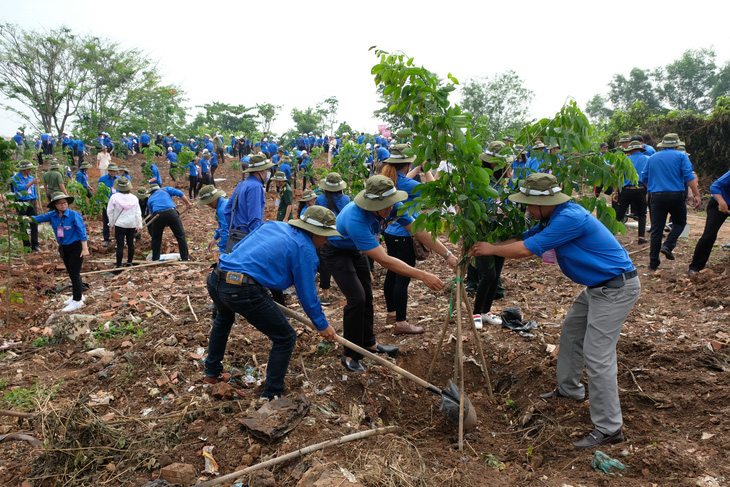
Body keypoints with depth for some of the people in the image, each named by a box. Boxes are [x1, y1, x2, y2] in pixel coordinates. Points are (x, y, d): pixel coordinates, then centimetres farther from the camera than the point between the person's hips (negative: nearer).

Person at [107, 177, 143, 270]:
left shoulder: (114, 197, -9)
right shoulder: (134, 198, -1)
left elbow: (110, 211, -1)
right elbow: (138, 213, 3)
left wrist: (111, 223, 12)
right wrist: (139, 225, 10)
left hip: (120, 224, -3)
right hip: (132, 224, 3)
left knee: (120, 245, -3)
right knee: (130, 243, 15)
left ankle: (118, 266, -2)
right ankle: (129, 262, 26)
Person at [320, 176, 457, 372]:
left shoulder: (393, 206, -23)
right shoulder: (355, 219, -44)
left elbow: (419, 231, -17)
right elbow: (384, 260, -45)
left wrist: (448, 255, -26)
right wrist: (422, 275, -46)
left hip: (356, 249, 7)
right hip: (336, 250, -7)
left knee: (367, 295, 12)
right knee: (356, 298, -17)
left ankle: (368, 343, 30)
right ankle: (350, 356, -3)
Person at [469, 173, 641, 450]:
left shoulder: (570, 218, -26)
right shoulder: (553, 218, 7)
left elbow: (524, 251, -23)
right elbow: (523, 240, 13)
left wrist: (491, 249, -8)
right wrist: (486, 247, 3)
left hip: (616, 289, -11)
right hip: (597, 286, 11)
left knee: (597, 357, -10)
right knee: (571, 331, 22)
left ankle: (609, 429, 0)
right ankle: (569, 388, 40)